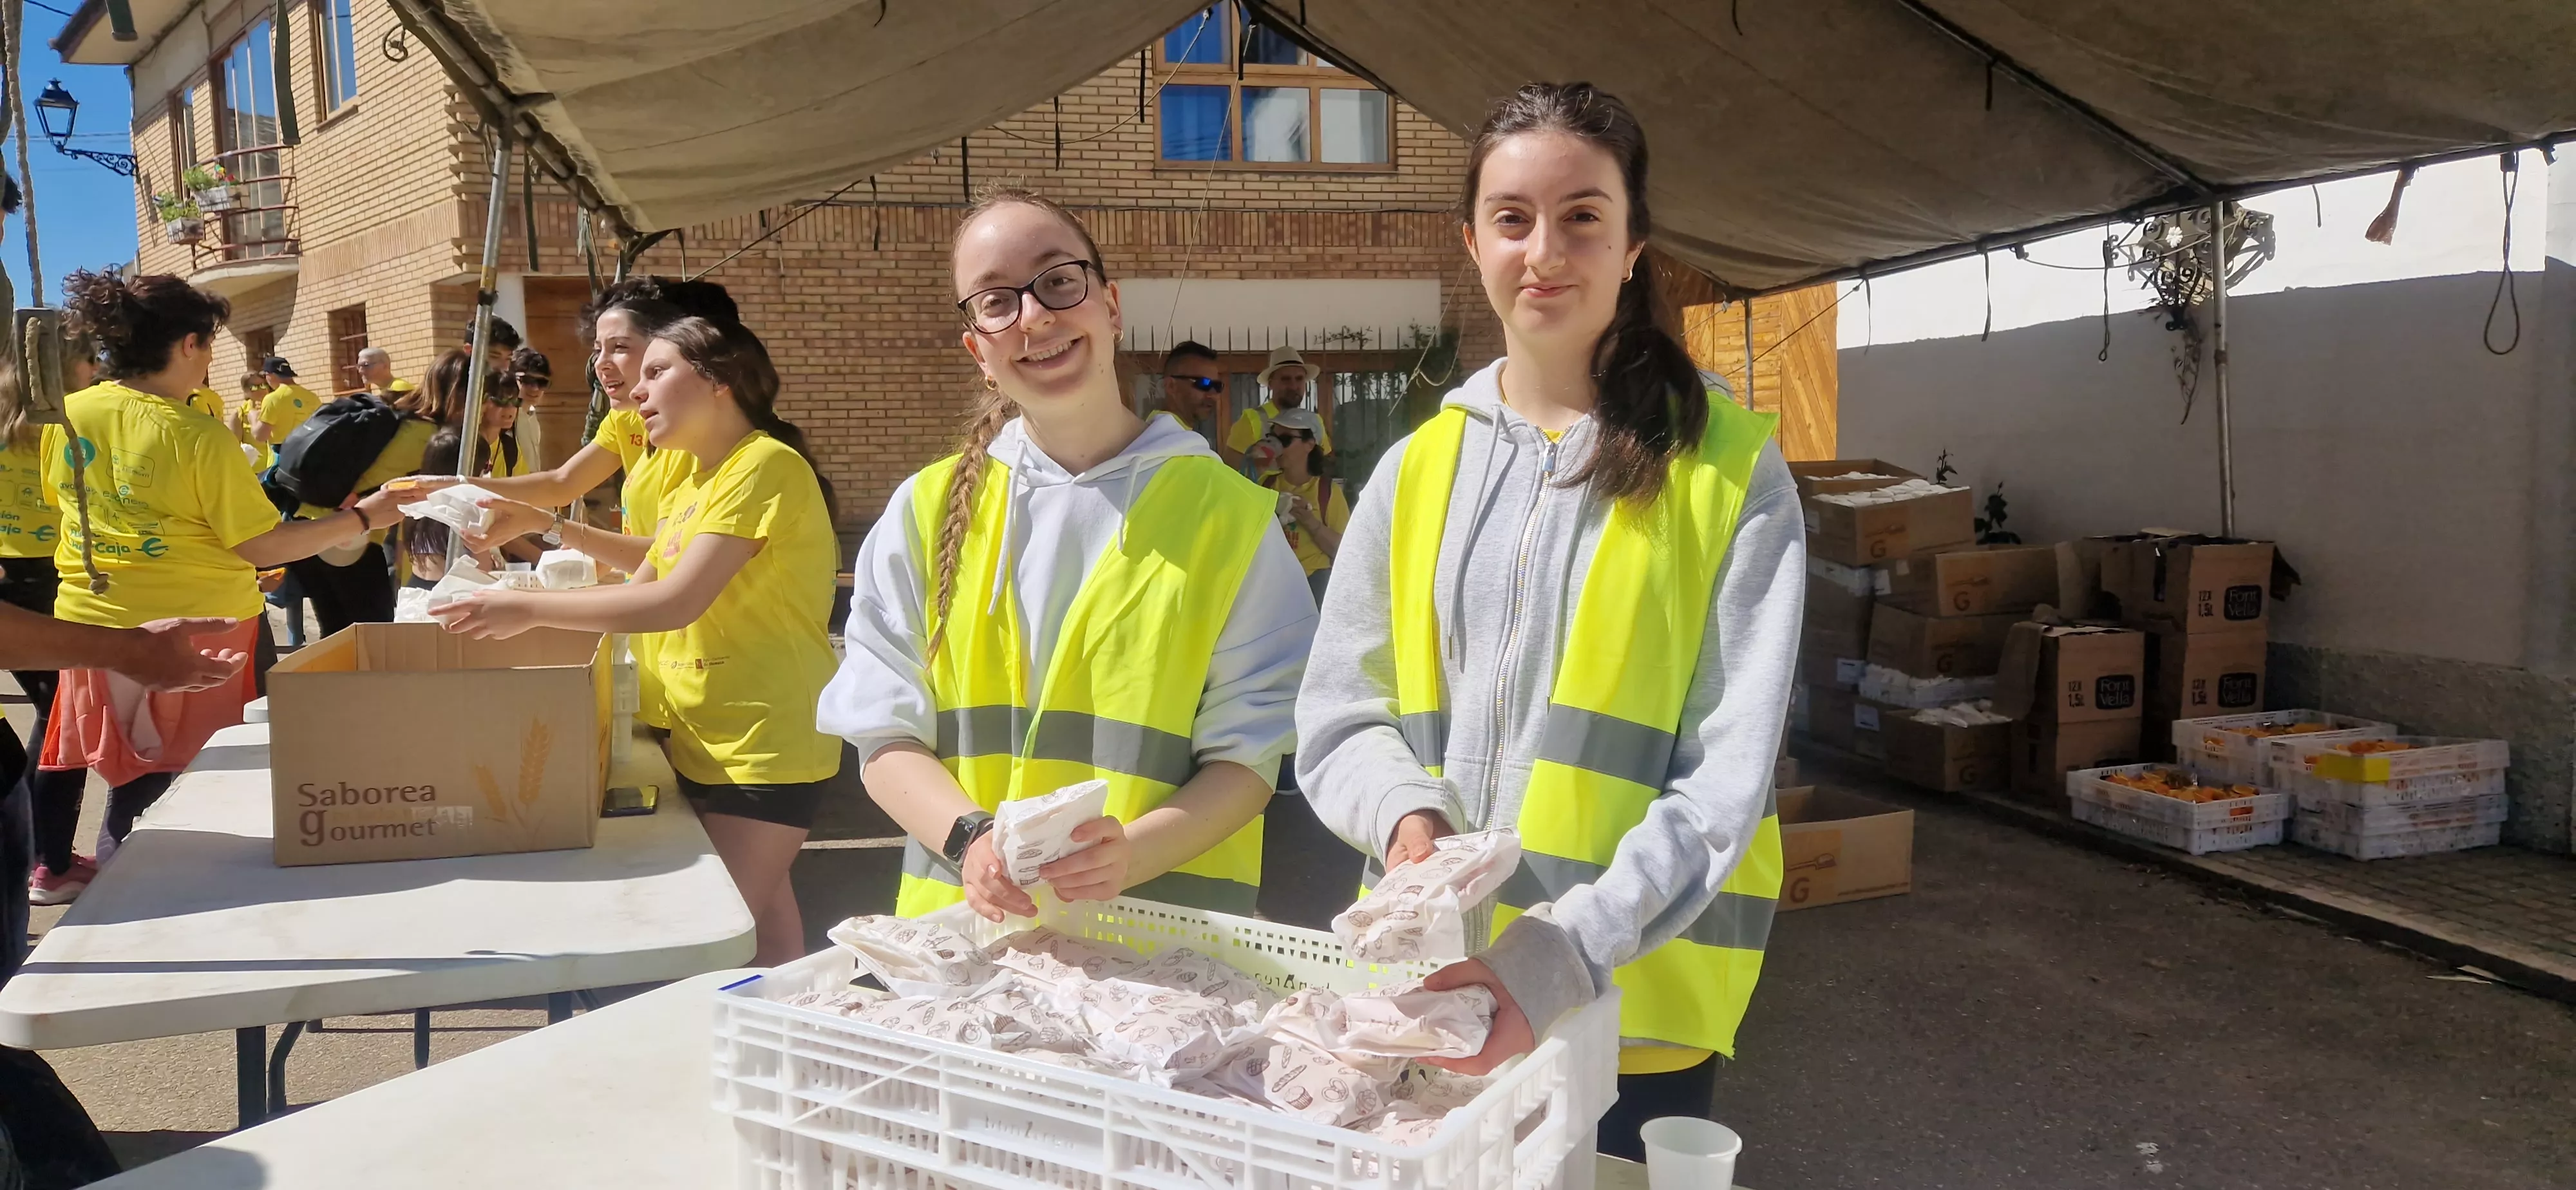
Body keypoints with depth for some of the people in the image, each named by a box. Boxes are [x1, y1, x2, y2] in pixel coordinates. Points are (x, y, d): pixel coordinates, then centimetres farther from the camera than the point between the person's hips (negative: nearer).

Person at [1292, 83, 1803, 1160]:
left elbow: (1725, 777, -12)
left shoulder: (1732, 473, -5)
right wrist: (1404, 813, -16)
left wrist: (1568, 952, -25)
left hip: (1636, 1007, -3)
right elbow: (1337, 717, 6)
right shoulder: (1419, 467, 4)